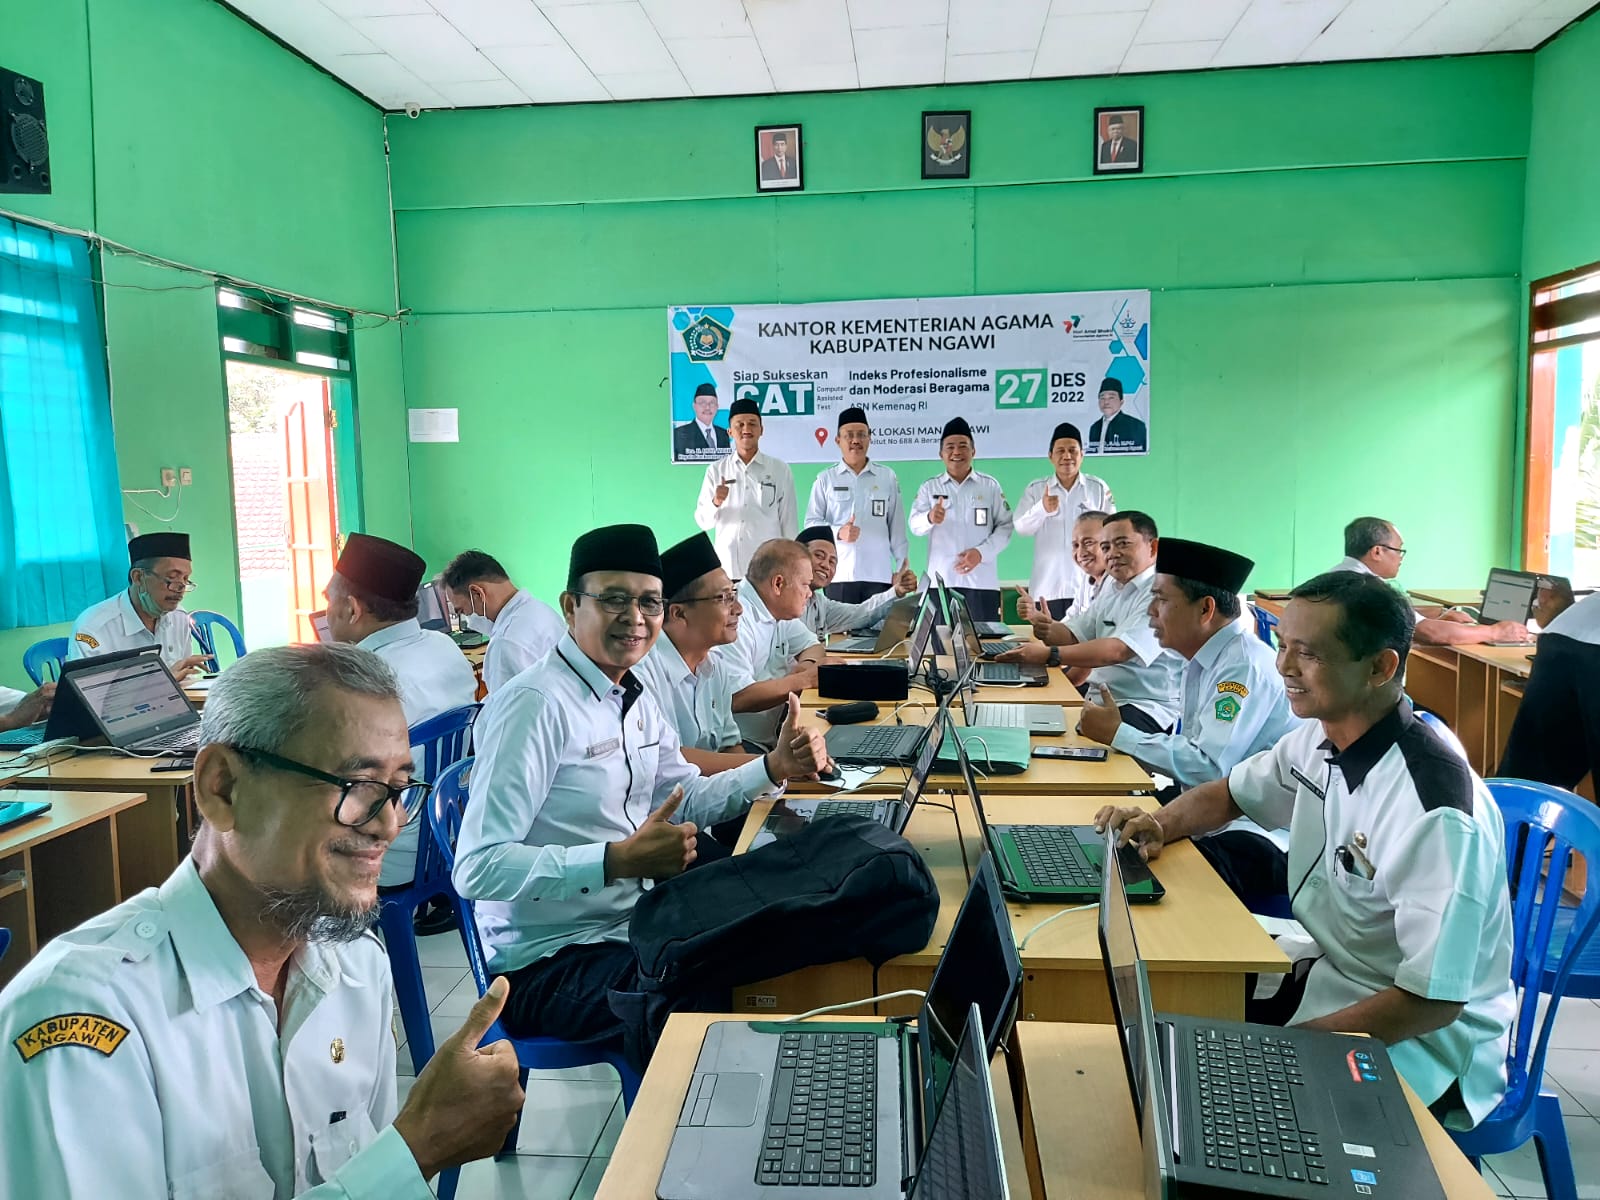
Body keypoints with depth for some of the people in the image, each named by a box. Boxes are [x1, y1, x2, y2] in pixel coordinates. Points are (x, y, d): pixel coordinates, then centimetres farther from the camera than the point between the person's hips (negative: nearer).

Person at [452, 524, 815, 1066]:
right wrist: (618, 860, -34)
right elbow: (477, 868, -27)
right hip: (547, 963, -9)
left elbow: (682, 800, 18)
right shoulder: (537, 704, -22)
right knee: (720, 1001, -25)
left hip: (628, 927, 9)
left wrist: (773, 768, 1)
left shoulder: (635, 697, 7)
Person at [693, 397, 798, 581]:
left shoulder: (780, 470, 5)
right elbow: (703, 522, 7)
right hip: (726, 568, 1)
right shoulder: (716, 470, 8)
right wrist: (715, 502, -12)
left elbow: (789, 522, 6)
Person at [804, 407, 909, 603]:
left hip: (879, 573, 1)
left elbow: (896, 524, 12)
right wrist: (838, 532, -12)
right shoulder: (826, 479, 8)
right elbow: (811, 523, 6)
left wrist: (903, 563, 9)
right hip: (838, 574, 0)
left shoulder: (888, 477, 10)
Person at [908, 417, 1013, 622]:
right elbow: (915, 525, -2)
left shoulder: (990, 485, 8)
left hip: (982, 582, 0)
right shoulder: (929, 488, 10)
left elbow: (1005, 526, 4)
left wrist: (981, 553, -11)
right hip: (940, 581, 0)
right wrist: (930, 519, -26)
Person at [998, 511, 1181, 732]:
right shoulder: (1112, 586, 16)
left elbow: (1118, 650, -26)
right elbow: (1074, 636, 15)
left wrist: (1049, 654, -31)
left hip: (1146, 709, -8)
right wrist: (1044, 626, -7)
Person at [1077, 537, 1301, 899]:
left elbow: (1208, 767, -25)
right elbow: (1188, 751, 6)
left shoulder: (1245, 665, -18)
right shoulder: (1204, 659, 9)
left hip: (1260, 834, -8)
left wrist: (1119, 734, -16)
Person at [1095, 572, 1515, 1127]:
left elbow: (1434, 1001, -25)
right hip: (1327, 973, 7)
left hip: (1418, 1043, -7)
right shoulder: (1319, 739, -6)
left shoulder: (1435, 811, -29)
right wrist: (1161, 824, -6)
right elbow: (1231, 793, 13)